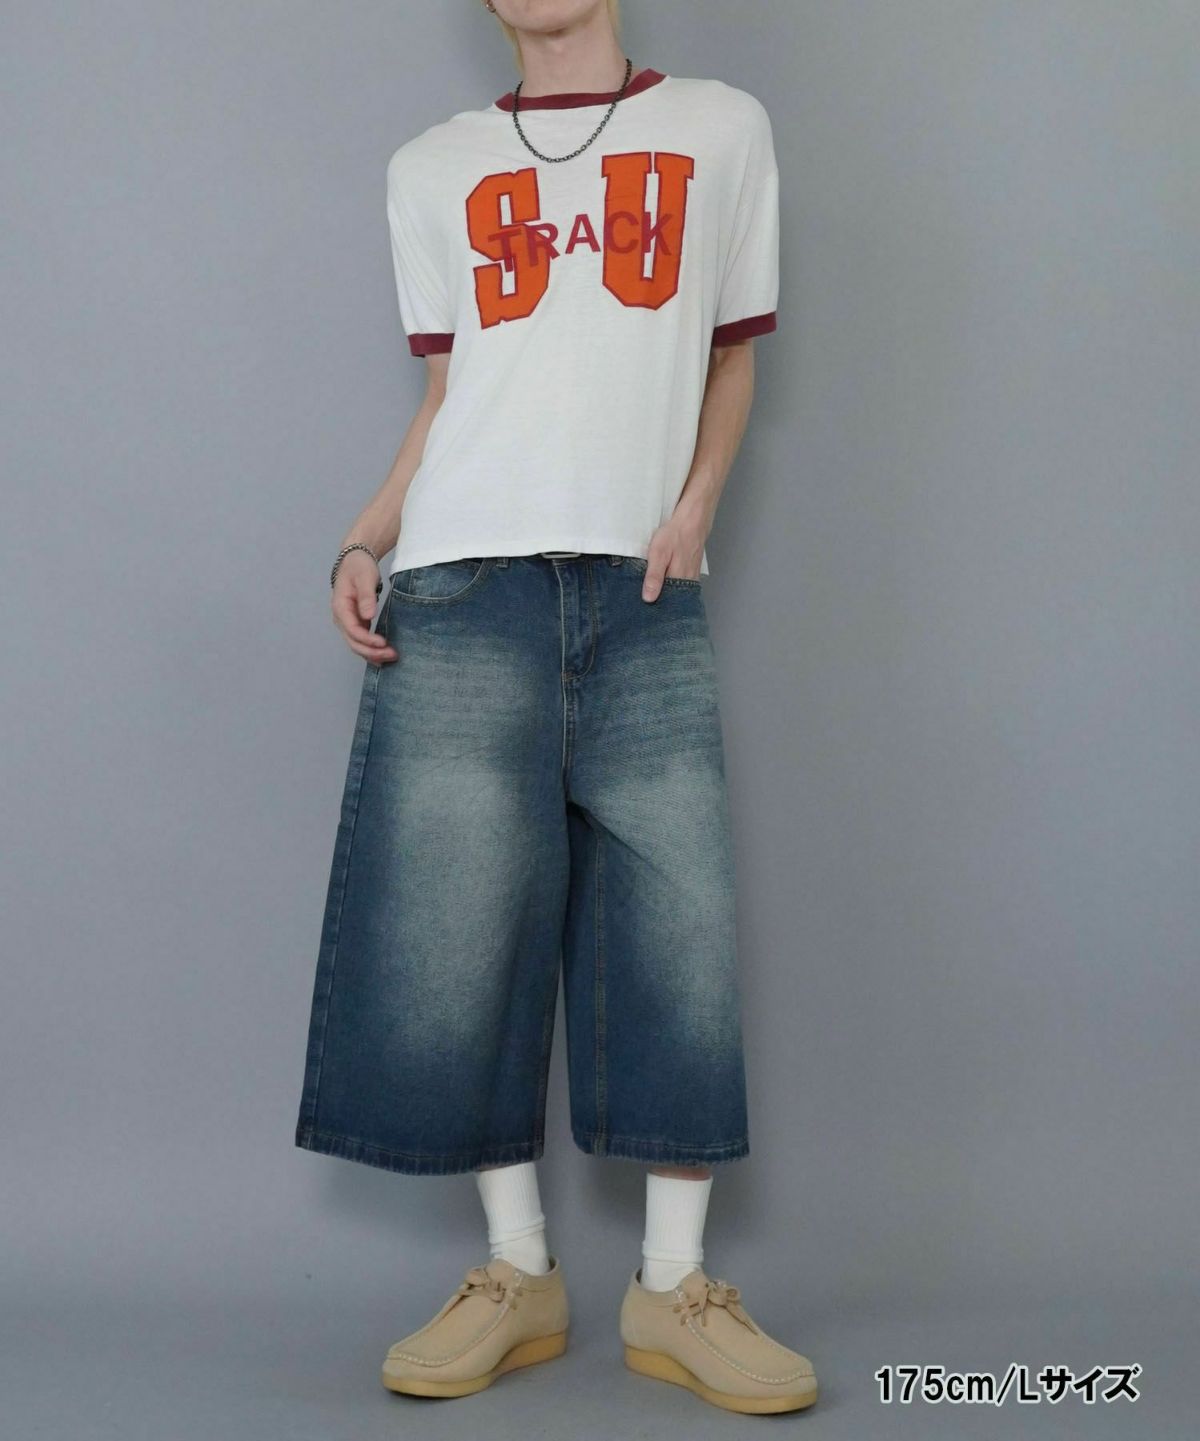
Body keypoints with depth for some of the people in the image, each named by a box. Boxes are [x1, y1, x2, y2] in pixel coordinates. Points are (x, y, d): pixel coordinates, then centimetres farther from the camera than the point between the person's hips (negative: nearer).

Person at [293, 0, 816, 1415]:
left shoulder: (721, 127, 15)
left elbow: (731, 355, 15)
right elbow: (447, 394, 16)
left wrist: (694, 506, -1)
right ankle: (518, 1277, 11)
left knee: (682, 936, -4)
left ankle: (672, 1291, 7)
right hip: (464, 589, 1)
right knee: (457, 934, -2)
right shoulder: (432, 168, 17)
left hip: (644, 595, 0)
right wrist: (363, 545, 2)